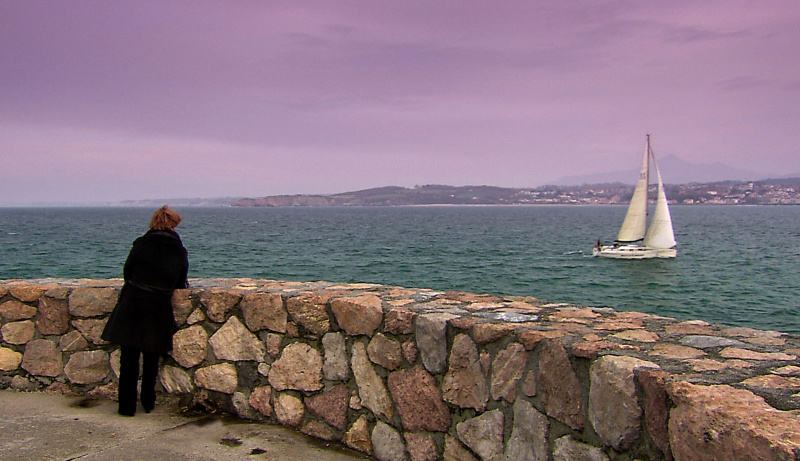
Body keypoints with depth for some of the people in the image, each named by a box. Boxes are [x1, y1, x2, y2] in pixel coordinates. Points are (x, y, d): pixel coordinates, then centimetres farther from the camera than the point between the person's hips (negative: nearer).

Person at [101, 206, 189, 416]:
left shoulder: (142, 244, -5)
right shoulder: (181, 252, 1)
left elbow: (127, 271, 6)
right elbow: (181, 285, 8)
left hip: (132, 305, -2)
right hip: (160, 309, 2)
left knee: (129, 358, 8)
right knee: (151, 358, 18)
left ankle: (127, 405, 12)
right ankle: (148, 402, 26)